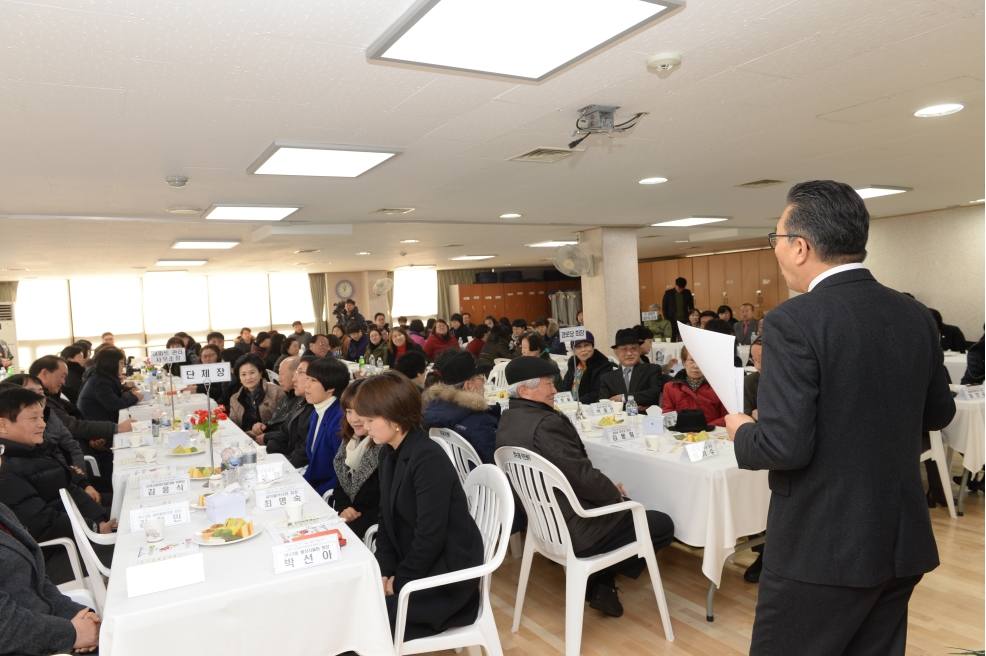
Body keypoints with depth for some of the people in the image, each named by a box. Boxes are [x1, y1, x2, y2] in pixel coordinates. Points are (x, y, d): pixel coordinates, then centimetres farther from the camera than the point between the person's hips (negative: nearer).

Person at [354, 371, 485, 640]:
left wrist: (399, 581, -14)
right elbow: (386, 520, 6)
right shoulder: (388, 454, 4)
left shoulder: (429, 459, -24)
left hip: (445, 574, -8)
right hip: (411, 563, 8)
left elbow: (430, 537, -24)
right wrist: (384, 572, -5)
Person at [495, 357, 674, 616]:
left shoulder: (507, 420, 4)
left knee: (626, 510, 28)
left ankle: (600, 583, 23)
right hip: (573, 530, -10)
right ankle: (600, 582, 15)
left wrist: (608, 490, 6)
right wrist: (615, 493, -5)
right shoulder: (546, 423, -27)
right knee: (663, 525, 5)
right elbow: (583, 477, -26)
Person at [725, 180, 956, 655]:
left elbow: (786, 446, -24)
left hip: (821, 548, -7)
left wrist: (742, 433, -5)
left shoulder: (793, 322, -20)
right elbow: (938, 413, 15)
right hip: (903, 542, 7)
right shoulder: (915, 315, 2)